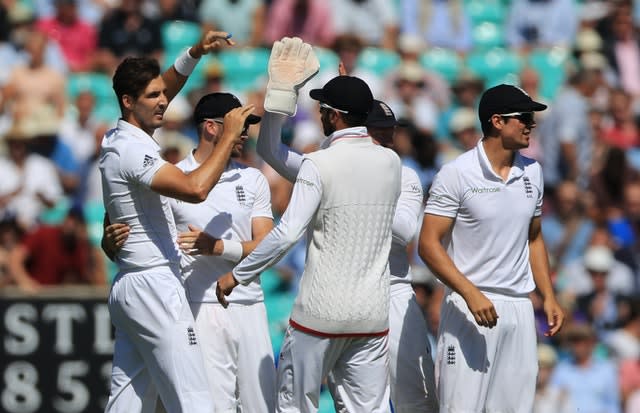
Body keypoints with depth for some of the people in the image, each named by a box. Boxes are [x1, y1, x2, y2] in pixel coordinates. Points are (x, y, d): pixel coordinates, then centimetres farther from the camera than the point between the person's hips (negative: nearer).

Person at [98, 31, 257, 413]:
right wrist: (228, 137, -18)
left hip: (128, 288, 10)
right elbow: (195, 188, -29)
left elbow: (165, 90, 29)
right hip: (156, 286, -10)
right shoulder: (132, 150, -15)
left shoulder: (119, 139, 13)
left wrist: (195, 54, 16)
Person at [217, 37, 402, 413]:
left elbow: (287, 233, -18)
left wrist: (238, 275, -8)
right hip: (372, 314, 5)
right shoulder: (390, 162, 6)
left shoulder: (319, 165, -11)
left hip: (320, 312, -5)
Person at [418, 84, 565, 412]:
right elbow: (428, 244, -11)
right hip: (468, 308, -6)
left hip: (520, 309, 6)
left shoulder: (531, 172, 11)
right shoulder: (457, 174, -8)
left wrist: (549, 297, 11)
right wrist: (471, 294, -21)